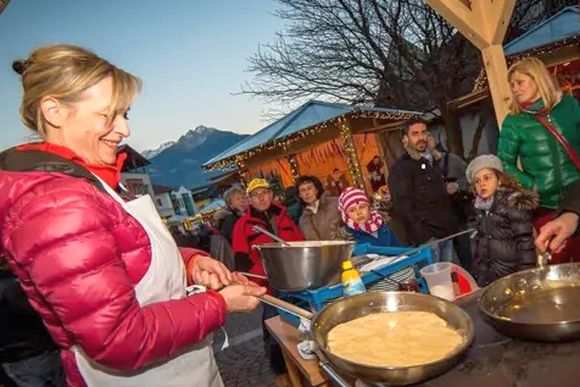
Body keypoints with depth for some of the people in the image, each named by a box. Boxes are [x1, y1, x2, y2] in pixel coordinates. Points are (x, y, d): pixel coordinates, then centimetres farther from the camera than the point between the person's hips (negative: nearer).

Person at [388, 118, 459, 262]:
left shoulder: (431, 163, 17)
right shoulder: (400, 168, -10)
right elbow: (402, 208, -17)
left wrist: (452, 226, 15)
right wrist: (424, 237, -21)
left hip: (447, 234, 8)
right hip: (428, 238, -8)